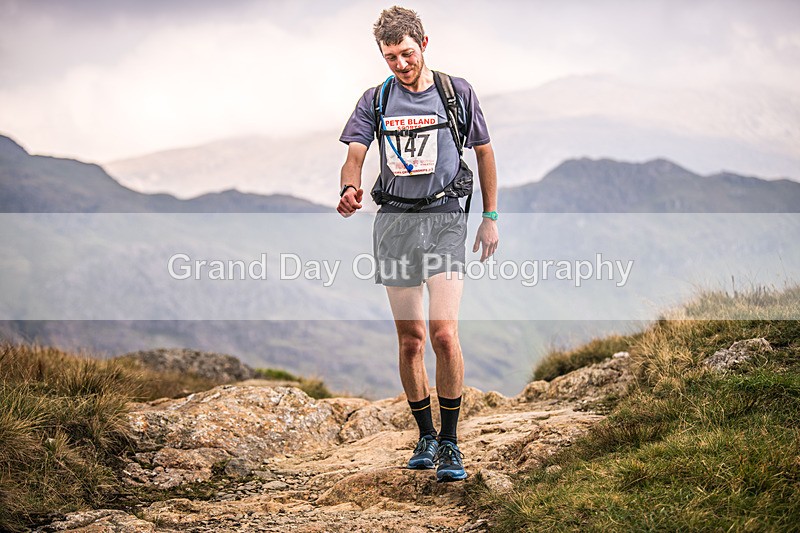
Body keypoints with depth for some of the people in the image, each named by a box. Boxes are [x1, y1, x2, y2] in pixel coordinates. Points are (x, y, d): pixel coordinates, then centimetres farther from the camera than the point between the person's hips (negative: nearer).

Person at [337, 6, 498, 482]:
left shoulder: (457, 92, 4)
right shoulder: (376, 100, 7)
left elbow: (484, 152, 12)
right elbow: (355, 152, -3)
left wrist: (491, 217, 9)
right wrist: (351, 188, -27)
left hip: (444, 218, -2)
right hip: (395, 223, 2)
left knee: (445, 334, -15)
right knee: (410, 339, 7)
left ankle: (451, 443, -3)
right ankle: (426, 436, 22)